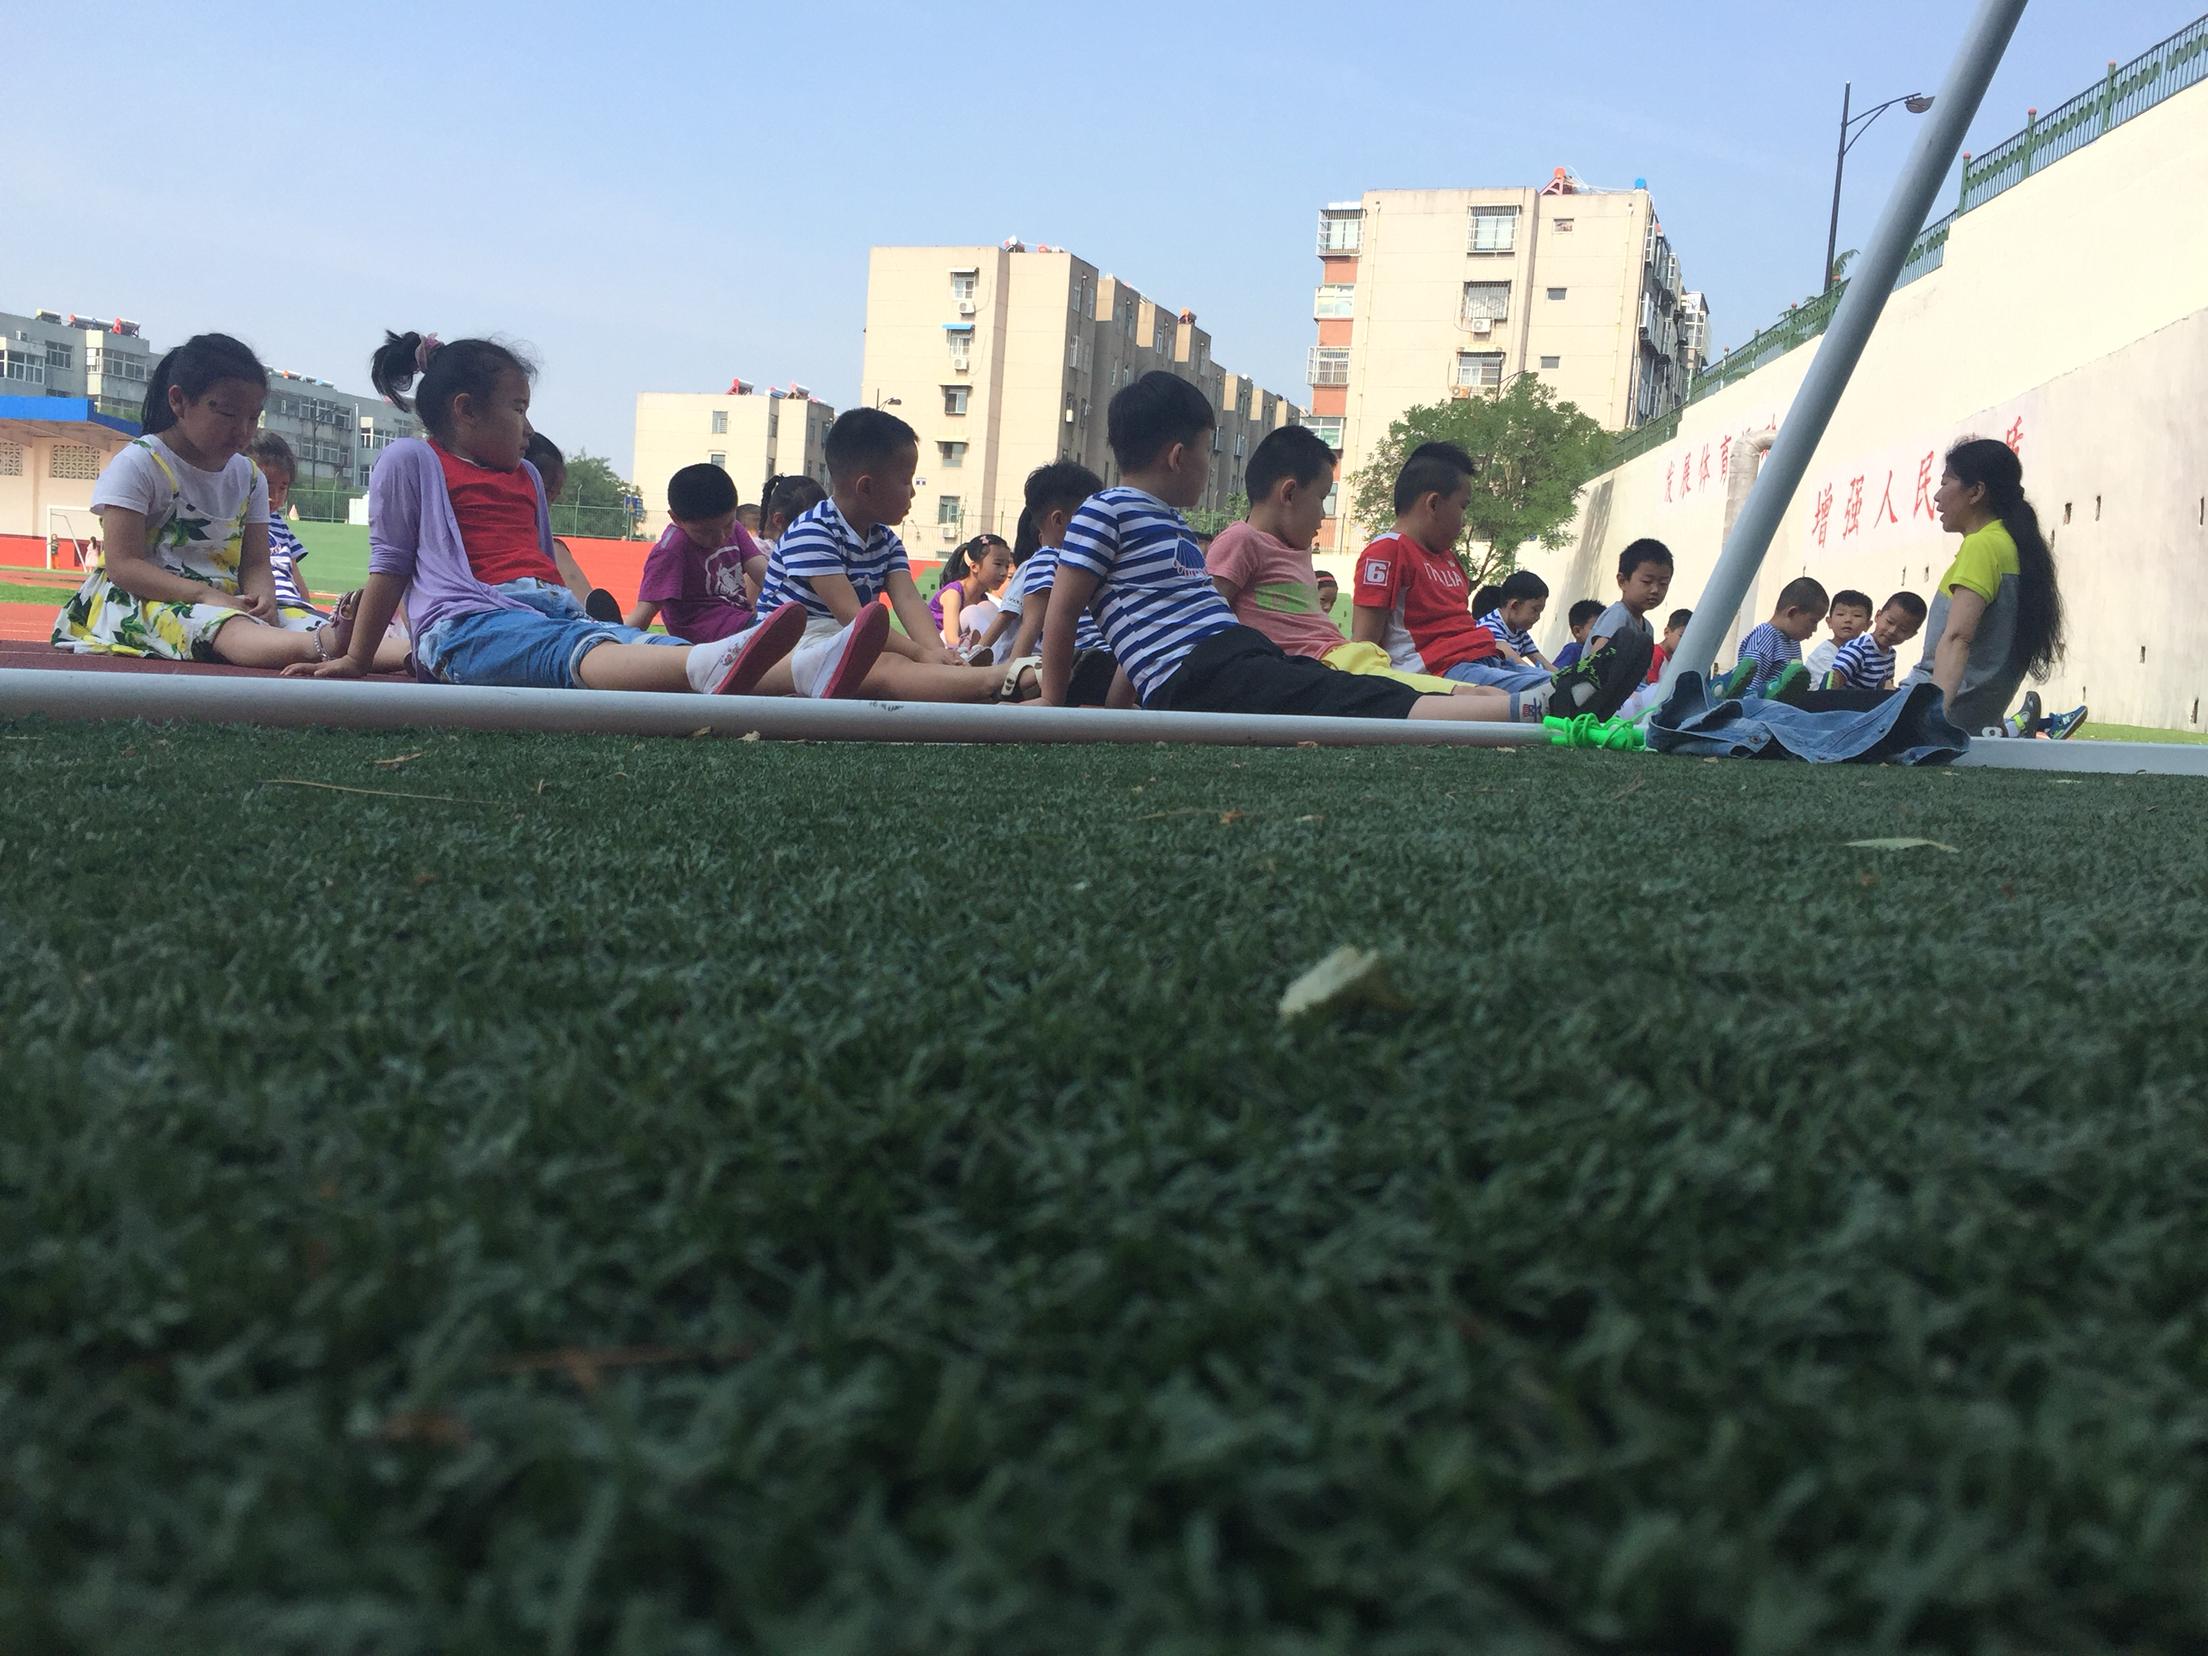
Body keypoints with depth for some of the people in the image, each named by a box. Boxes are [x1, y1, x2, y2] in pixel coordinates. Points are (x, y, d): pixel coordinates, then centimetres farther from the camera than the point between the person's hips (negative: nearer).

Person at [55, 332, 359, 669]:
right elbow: (122, 565, -9)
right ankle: (322, 644, -71)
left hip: (223, 601, 7)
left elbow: (255, 564, 12)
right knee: (214, 624, -41)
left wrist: (262, 598, -14)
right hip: (142, 601, -6)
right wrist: (205, 595, -22)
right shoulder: (139, 464, -2)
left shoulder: (249, 477, 16)